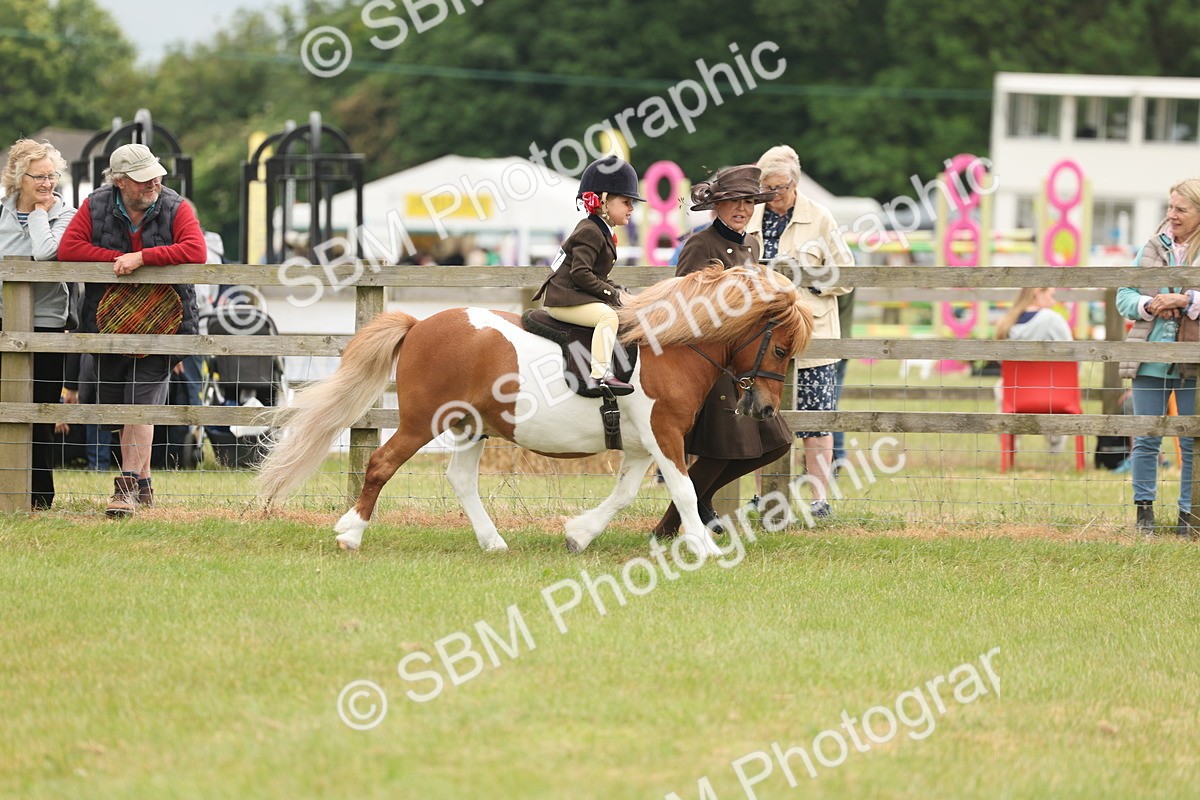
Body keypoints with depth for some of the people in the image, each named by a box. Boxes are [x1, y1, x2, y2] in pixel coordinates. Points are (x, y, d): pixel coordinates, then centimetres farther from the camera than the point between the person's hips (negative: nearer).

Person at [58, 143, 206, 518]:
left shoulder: (175, 208, -6)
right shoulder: (95, 207, -1)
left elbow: (196, 251, -20)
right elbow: (67, 248, -9)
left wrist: (141, 257, -25)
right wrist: (117, 258, -17)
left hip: (156, 323, -3)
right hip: (108, 323, 3)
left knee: (140, 405, -14)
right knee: (118, 410, 9)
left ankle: (127, 487, -15)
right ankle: (143, 484, 22)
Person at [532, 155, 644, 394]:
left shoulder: (602, 232, 18)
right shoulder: (590, 232, -14)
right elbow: (580, 274, -23)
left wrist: (614, 289, 6)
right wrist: (611, 293, -17)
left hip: (579, 296, 11)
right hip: (564, 299, -11)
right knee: (607, 315, -30)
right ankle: (600, 375, -40)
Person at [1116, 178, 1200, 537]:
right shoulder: (1153, 249, 10)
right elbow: (1124, 296, 10)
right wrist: (1149, 305, -9)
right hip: (1150, 360, 3)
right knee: (1146, 440, 6)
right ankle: (1144, 509, 15)